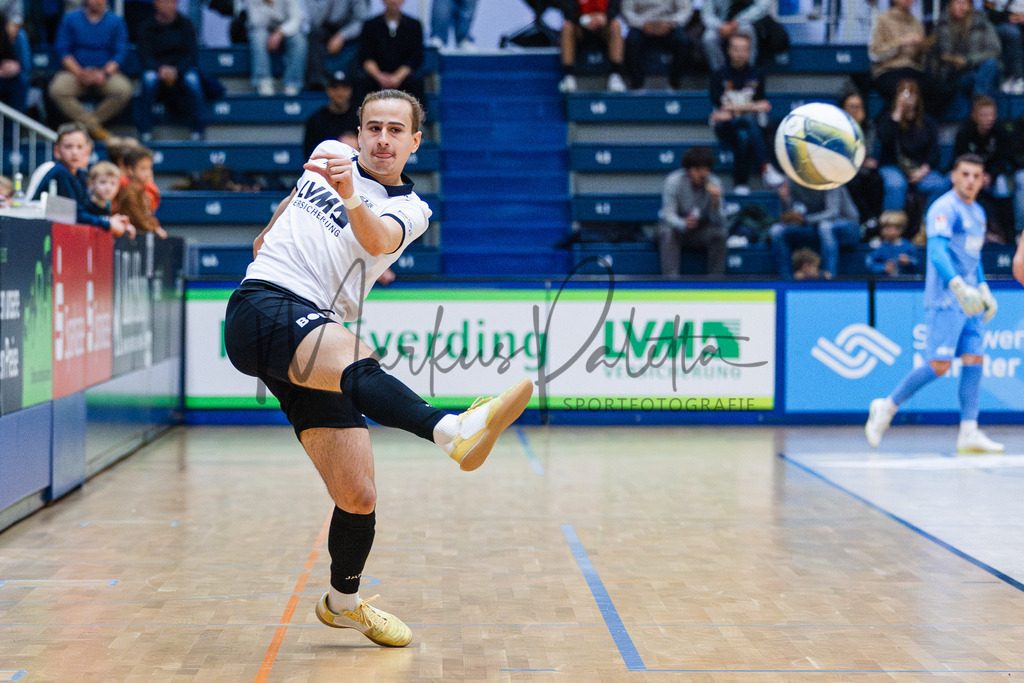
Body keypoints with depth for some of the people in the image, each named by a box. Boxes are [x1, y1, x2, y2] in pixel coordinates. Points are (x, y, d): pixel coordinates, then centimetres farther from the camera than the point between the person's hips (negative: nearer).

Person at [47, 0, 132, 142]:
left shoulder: (116, 22, 8)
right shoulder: (70, 19, 8)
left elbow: (121, 52, 0)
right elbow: (63, 50, 1)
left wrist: (105, 73, -18)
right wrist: (79, 73, -16)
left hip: (106, 73, 0)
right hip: (75, 72, 0)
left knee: (124, 90, -31)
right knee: (57, 90, -31)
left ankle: (86, 123, -15)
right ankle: (94, 126, -23)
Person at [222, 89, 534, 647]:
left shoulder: (409, 210, 4)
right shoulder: (329, 154, 13)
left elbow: (379, 240, -21)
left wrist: (351, 198, -39)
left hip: (319, 327, 2)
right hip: (262, 305, -1)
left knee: (358, 496, -3)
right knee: (356, 361, -36)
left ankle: (343, 602, 25)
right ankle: (451, 430, -65)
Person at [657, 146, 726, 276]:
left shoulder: (714, 183, -11)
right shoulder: (674, 181, -18)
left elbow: (717, 221, -15)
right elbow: (668, 214, -23)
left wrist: (716, 203, -37)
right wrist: (684, 224, -45)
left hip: (701, 232, 2)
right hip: (677, 227, -2)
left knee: (718, 233, -26)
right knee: (668, 232, -34)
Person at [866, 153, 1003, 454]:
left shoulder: (978, 213, 18)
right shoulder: (944, 208, -10)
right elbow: (937, 250, -24)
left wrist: (983, 290, 21)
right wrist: (958, 285, -36)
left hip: (969, 301, 8)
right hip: (945, 299, -8)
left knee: (974, 359, -1)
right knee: (939, 365, -12)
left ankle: (969, 432, -1)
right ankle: (887, 407, 3)